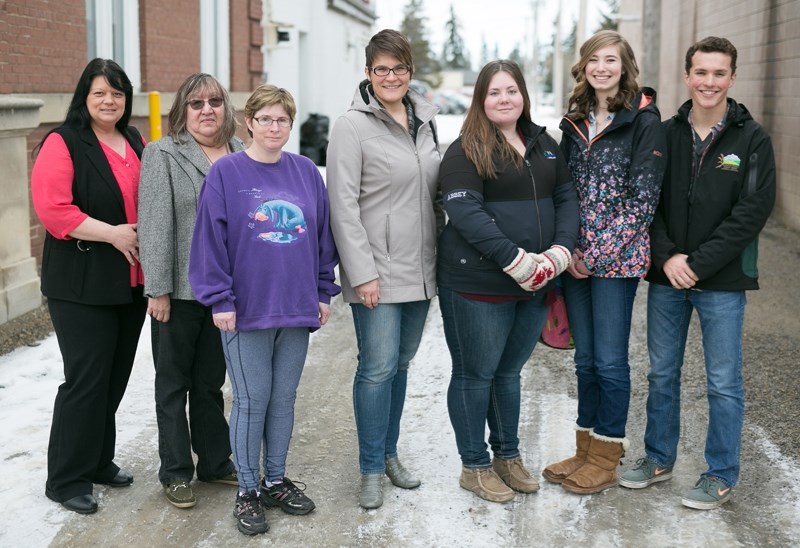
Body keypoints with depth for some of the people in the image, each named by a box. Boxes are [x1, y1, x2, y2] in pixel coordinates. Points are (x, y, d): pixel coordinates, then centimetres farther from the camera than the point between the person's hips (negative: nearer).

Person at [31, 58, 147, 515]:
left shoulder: (136, 143, 12)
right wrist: (112, 233, -18)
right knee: (86, 379, -3)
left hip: (131, 282, 7)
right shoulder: (63, 143, -8)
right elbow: (53, 210, -18)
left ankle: (100, 461, 29)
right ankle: (66, 480, 11)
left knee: (116, 376, 13)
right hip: (82, 285, -6)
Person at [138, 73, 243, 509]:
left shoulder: (241, 154, 9)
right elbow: (155, 225, -11)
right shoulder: (163, 155, -5)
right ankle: (176, 472, 18)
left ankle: (216, 462, 27)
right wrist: (158, 289, -16)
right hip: (180, 289, -4)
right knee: (174, 381, 8)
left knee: (211, 380, 15)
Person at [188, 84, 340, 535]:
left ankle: (276, 480, 29)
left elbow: (323, 234, 9)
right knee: (251, 401, 5)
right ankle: (248, 490, 19)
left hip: (298, 308, 4)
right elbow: (211, 239, -8)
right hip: (247, 311, -3)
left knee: (284, 398, 14)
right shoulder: (225, 172, -6)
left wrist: (323, 292, 8)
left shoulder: (307, 172, 5)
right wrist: (220, 299, -10)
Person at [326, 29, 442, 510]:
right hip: (378, 271, -6)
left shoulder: (425, 121, 10)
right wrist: (362, 272, -17)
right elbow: (344, 206, -13)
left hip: (420, 269, 6)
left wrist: (441, 252, 13)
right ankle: (372, 469, 11)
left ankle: (389, 452, 29)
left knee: (401, 364, 14)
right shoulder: (353, 126, -9)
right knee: (379, 368, -4)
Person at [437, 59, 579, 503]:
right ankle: (475, 466, 21)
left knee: (509, 371, 18)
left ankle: (508, 456, 33)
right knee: (476, 374, 6)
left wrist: (560, 250, -7)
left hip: (535, 283, 6)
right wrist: (516, 261, -23)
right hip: (477, 284, -6)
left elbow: (566, 197, 11)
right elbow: (464, 211, -18)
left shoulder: (543, 144, 12)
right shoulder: (466, 150, -8)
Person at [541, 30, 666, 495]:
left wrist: (598, 253, -14)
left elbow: (642, 198, -11)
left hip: (618, 259, -5)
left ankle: (606, 459, 16)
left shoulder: (644, 122, -6)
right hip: (577, 259, 6)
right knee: (585, 359, 13)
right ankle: (586, 451, 25)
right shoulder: (576, 121, 12)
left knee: (610, 360, 1)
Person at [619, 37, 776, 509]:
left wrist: (699, 263, -16)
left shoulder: (752, 139, -4)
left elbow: (754, 210, -10)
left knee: (724, 382, 5)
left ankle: (722, 476, 20)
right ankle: (659, 458, 30)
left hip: (722, 281, -3)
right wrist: (667, 256, -11)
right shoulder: (665, 134, 5)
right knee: (662, 373, 14)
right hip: (666, 276, 3)